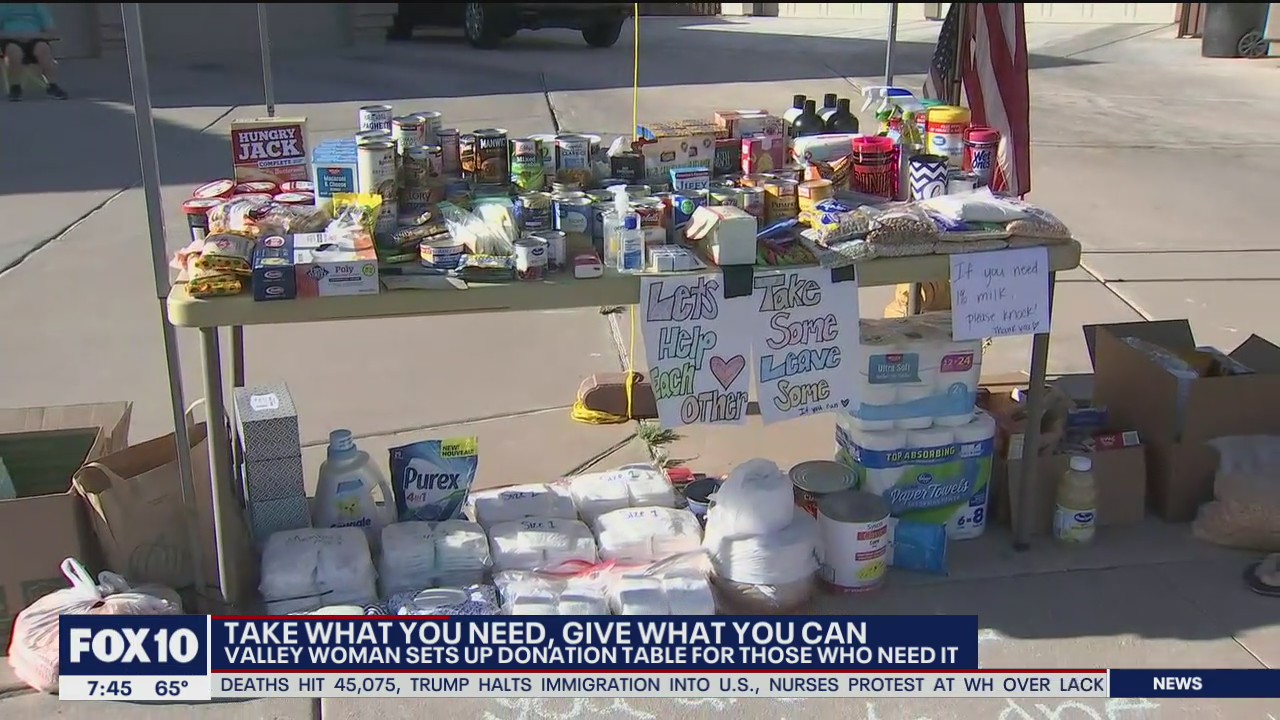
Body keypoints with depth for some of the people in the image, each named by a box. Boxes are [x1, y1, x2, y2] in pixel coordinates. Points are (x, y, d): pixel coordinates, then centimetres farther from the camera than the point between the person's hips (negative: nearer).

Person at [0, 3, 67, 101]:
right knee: (13, 50, -38)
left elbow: (50, 34, 6)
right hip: (11, 40, -1)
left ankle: (52, 86, -29)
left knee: (43, 47, -35)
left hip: (33, 40, 1)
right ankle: (15, 88, -27)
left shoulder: (38, 6, 17)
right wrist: (13, 35, -13)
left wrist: (32, 35, -12)